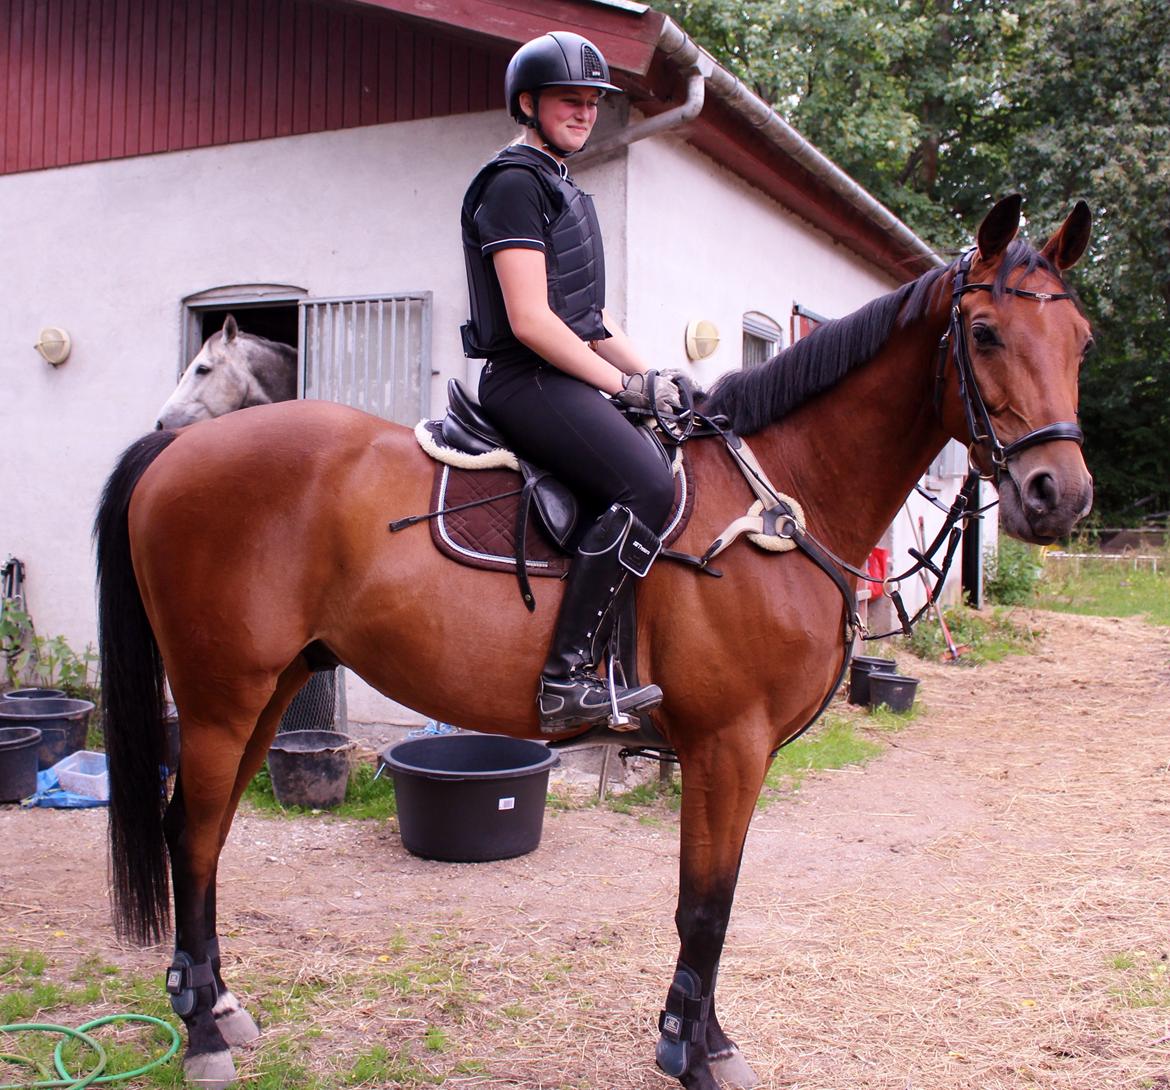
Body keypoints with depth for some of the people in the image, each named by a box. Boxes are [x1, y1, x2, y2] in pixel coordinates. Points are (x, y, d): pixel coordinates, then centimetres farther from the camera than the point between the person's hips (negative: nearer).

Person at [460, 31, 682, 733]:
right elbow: (530, 320, -18)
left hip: (569, 377, 10)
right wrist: (625, 384, -13)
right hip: (529, 380, -10)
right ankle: (568, 677, -26)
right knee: (651, 487, -27)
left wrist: (654, 377, 11)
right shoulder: (515, 182, -7)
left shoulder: (564, 190, 24)